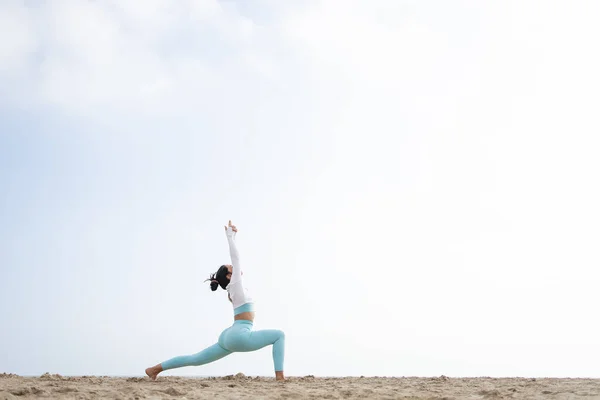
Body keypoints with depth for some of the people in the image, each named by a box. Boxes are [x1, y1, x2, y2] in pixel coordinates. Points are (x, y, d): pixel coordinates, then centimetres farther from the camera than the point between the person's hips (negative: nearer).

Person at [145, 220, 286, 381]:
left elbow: (235, 258, 23)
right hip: (239, 336, -9)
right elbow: (235, 257, -5)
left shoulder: (233, 287, 17)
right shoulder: (235, 284, -6)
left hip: (230, 336, 9)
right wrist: (230, 237, 0)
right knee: (279, 335, -9)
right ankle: (279, 376, -17)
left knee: (195, 359, 13)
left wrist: (232, 237, 27)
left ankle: (157, 368, 15)